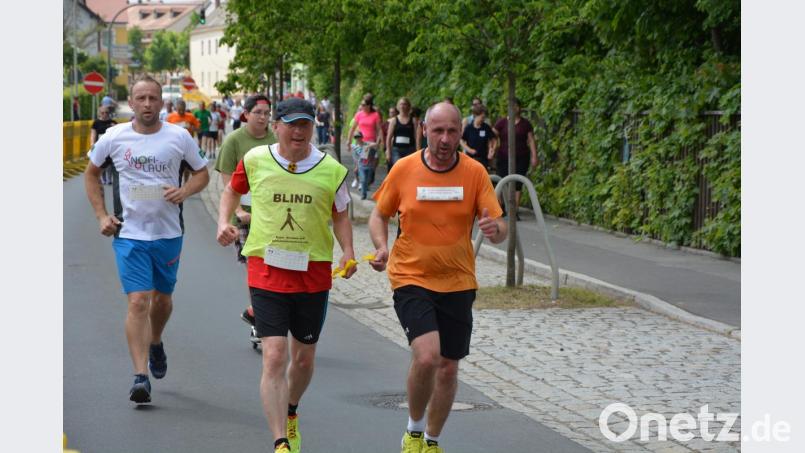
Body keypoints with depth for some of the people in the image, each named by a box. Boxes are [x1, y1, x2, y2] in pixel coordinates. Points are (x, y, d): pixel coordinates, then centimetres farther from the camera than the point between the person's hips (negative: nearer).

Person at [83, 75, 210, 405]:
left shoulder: (179, 137, -2)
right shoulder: (113, 137, -2)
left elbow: (202, 173, 10)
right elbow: (91, 173, 13)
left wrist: (184, 192, -11)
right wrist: (101, 215, 3)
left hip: (169, 233, 2)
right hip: (129, 233, -2)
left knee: (162, 298, 17)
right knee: (138, 301, -13)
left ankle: (155, 343, 48)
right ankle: (141, 376, -14)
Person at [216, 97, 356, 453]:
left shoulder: (331, 169, -2)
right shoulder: (255, 160, -2)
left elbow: (340, 215, 11)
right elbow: (232, 191, 18)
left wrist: (348, 252, -4)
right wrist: (224, 223, 2)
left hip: (314, 273, 2)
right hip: (266, 271, -2)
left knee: (304, 359, 15)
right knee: (275, 356, -14)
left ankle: (290, 414, 45)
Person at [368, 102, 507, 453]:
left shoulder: (475, 173, -4)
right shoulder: (404, 169, -5)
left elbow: (500, 227, -5)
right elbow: (379, 215, 8)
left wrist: (494, 230, -29)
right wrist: (382, 247, -12)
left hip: (457, 283, 2)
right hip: (411, 278, -2)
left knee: (448, 368, 9)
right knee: (426, 356, -21)